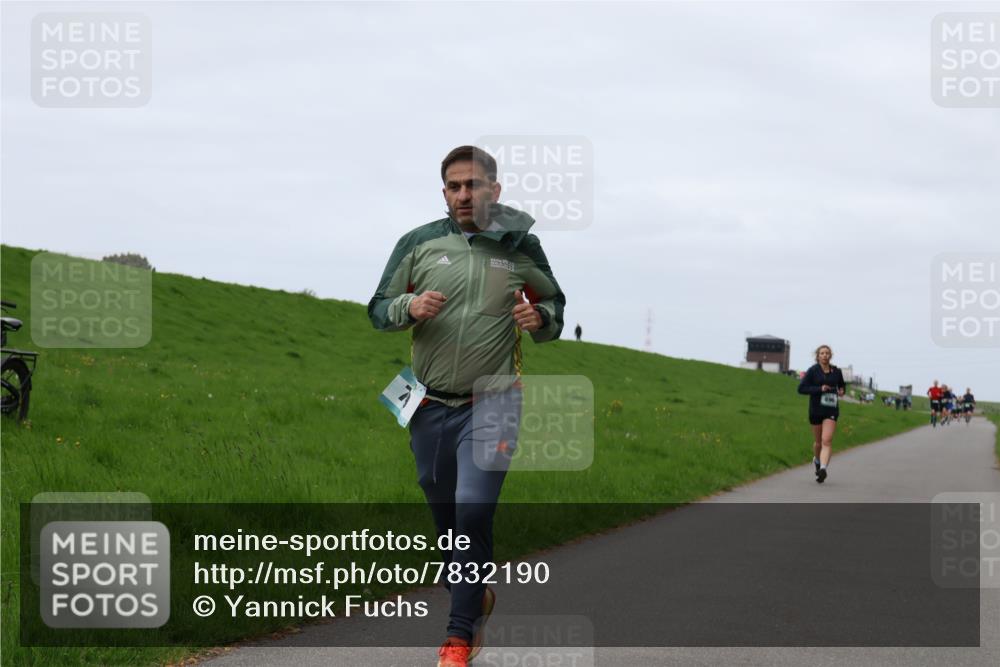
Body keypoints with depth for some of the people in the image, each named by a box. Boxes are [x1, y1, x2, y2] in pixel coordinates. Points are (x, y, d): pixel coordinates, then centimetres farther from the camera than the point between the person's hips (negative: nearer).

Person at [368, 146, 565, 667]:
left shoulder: (521, 247, 1)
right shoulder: (419, 244, 1)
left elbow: (555, 305, 15)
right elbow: (378, 310, 7)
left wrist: (541, 319, -9)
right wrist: (409, 307, -15)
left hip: (491, 407, -2)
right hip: (430, 406, 2)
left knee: (473, 512, -15)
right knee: (444, 517, 12)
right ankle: (475, 599, 39)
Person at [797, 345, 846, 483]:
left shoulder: (836, 371, 4)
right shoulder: (813, 371, -4)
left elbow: (842, 385, 23)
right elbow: (801, 388, -10)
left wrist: (842, 391, 0)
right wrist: (819, 389, -19)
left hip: (831, 410, 0)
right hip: (816, 409, 0)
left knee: (827, 440, -17)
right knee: (818, 442, 13)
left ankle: (823, 469, -28)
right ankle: (817, 460, 44)